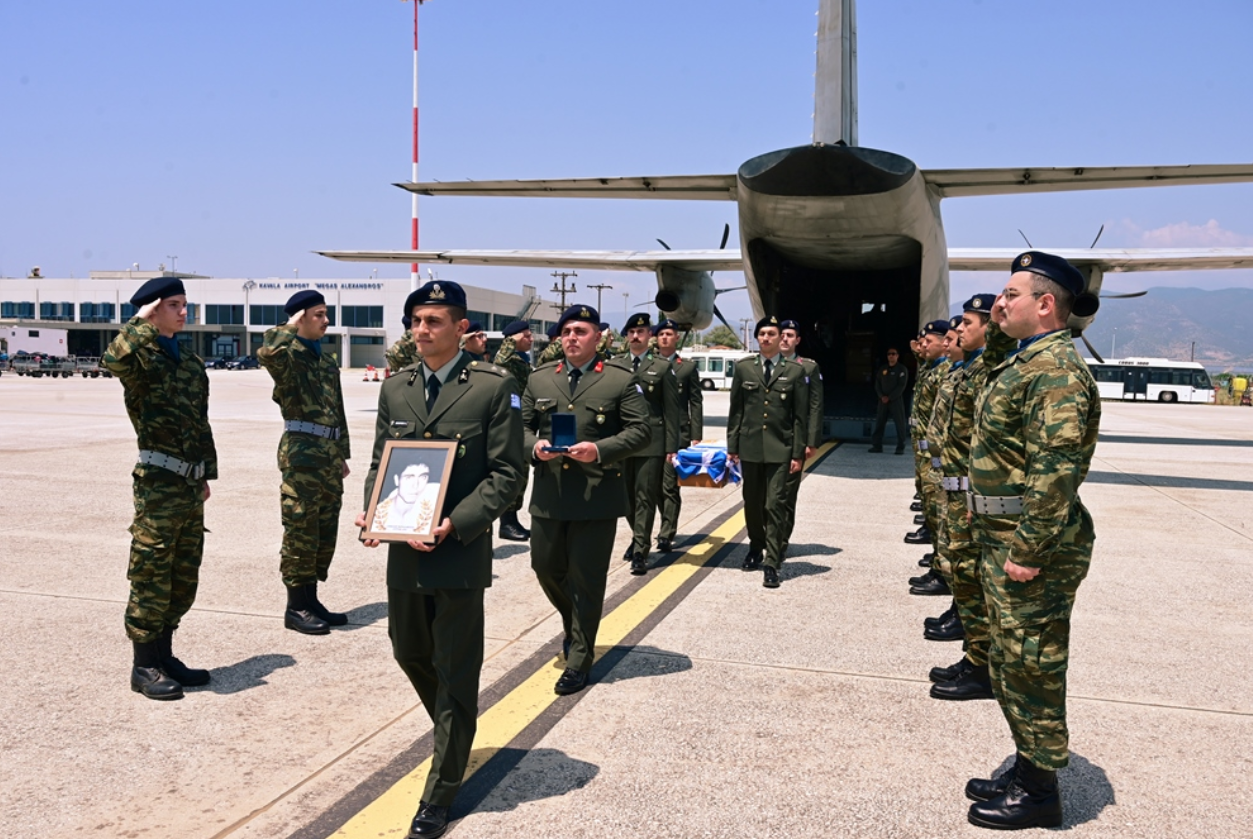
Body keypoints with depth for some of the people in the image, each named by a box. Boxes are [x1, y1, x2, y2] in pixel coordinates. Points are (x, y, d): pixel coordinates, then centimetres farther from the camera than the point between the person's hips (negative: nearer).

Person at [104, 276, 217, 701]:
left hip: (190, 484, 8)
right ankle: (144, 667, 12)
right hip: (158, 484, -7)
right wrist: (143, 322, -22)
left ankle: (164, 655, 26)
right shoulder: (141, 358, -8)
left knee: (184, 578, 13)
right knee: (152, 577, 1)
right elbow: (114, 359, -35)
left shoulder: (191, 362, 14)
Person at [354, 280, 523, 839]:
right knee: (410, 653, 21)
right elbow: (380, 462, 14)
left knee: (456, 673, 5)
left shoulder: (493, 387, -8)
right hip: (403, 549, 6)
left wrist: (456, 524, -21)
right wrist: (371, 512, -5)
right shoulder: (395, 388, 8)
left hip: (460, 551, -5)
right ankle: (455, 735, 49)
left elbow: (506, 472, -10)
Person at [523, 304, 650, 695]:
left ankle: (579, 660, 17)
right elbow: (521, 425, 14)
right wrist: (534, 445, -8)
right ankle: (575, 625, 43)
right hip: (548, 494, 4)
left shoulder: (621, 380, -1)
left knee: (587, 580, 2)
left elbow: (640, 430, -4)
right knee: (546, 567, 13)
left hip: (597, 496, -4)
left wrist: (600, 450, -18)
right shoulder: (539, 380, 10)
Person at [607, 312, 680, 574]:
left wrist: (671, 446, -4)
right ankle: (639, 536, 33)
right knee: (625, 495, 12)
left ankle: (641, 551, 3)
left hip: (651, 442, -3)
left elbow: (671, 410, 1)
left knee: (645, 497, -2)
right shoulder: (612, 365, 10)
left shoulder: (662, 367, 3)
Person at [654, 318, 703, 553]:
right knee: (657, 485, 8)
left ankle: (666, 536, -3)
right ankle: (668, 525, 24)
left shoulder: (688, 367, 7)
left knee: (670, 486, -6)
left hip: (678, 434, -2)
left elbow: (696, 402, 4)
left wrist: (696, 436, -3)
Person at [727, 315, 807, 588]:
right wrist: (732, 446, 4)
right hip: (750, 447, 2)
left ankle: (771, 563, -1)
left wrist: (798, 453, -4)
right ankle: (756, 548, 34)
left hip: (780, 449, -2)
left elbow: (801, 415, 1)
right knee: (752, 502, 13)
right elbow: (735, 411, 8)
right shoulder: (743, 368, 6)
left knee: (775, 504, -6)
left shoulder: (794, 371, 1)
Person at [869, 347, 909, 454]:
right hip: (883, 400, 5)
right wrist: (881, 396, -7)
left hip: (896, 400, -5)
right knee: (879, 423, 3)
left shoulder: (902, 369, -1)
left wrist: (889, 397, -14)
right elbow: (877, 384, 10)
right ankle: (877, 445, 8)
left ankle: (900, 447, -3)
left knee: (899, 424, -5)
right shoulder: (882, 369, 13)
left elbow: (901, 386, -9)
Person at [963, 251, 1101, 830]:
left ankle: (1039, 791, 18)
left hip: (1033, 545, -10)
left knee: (1031, 667, 2)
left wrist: (1030, 550, -25)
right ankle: (1027, 769, 34)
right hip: (1005, 539, 10)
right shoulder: (1029, 361, 14)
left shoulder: (1056, 368, -18)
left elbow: (1054, 470, -26)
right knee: (1012, 664, 19)